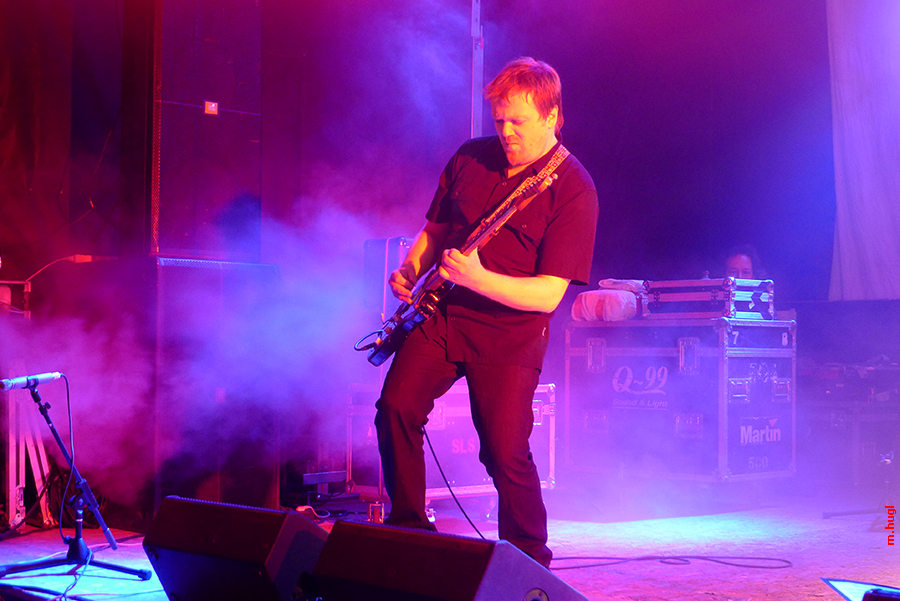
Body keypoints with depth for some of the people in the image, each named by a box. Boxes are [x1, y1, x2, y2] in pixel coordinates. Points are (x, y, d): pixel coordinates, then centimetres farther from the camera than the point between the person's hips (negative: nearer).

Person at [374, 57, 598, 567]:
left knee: (506, 453, -10)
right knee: (396, 409, -12)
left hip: (509, 334, -5)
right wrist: (411, 271, 1)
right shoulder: (470, 158, 7)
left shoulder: (574, 190, -11)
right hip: (441, 315, 5)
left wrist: (479, 279, -29)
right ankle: (409, 530, 6)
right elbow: (435, 228, 21)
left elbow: (547, 295, -16)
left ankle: (530, 560, 13)